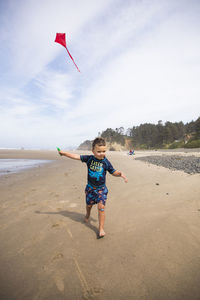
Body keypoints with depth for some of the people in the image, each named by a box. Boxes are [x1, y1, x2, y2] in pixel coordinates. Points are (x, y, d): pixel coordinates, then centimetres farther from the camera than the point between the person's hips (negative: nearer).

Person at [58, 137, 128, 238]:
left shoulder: (106, 162, -13)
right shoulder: (89, 158, -10)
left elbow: (113, 172, -5)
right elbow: (77, 156, -5)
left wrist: (120, 174, -25)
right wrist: (64, 153, -1)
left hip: (101, 188, -2)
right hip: (90, 187, 2)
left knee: (101, 207, -9)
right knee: (89, 205, 22)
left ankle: (101, 228, 9)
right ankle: (87, 215, 56)